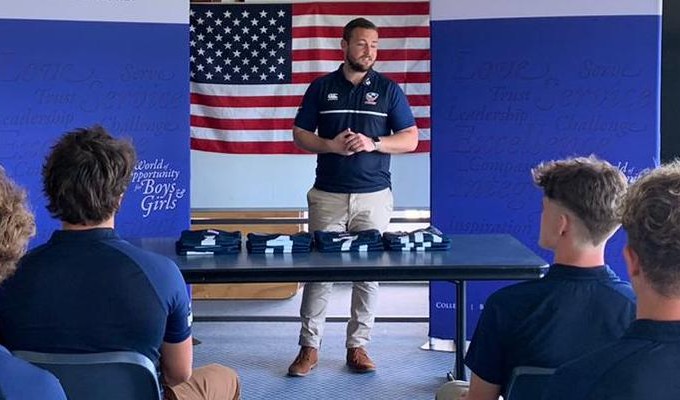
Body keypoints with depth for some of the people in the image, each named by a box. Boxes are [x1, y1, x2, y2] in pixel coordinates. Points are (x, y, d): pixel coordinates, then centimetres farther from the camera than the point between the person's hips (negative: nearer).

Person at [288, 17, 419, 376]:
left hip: (374, 197, 0)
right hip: (328, 196, 0)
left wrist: (373, 143, -14)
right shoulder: (321, 87, 6)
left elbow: (410, 139, 3)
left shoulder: (388, 89, 5)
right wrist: (331, 145, -12)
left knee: (368, 273, 3)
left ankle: (358, 346, 14)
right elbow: (300, 134, 7)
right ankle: (309, 346, 9)